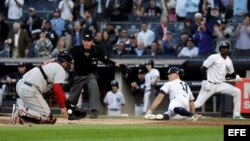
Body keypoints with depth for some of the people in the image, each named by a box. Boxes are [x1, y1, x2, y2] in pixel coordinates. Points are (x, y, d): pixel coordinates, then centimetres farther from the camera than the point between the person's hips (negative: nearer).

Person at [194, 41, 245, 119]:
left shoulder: (229, 61, 9)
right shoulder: (214, 57, -9)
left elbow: (231, 73, 21)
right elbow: (203, 68, -11)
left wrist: (236, 77, 0)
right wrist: (205, 81, -19)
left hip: (221, 85, 5)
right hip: (210, 85, -5)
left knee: (237, 92, -6)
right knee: (198, 104, -15)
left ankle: (236, 115, -1)